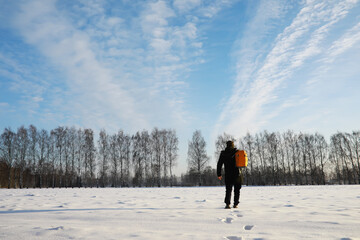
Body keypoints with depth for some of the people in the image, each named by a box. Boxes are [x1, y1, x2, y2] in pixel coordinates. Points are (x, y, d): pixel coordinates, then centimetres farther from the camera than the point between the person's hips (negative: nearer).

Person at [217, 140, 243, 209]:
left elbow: (219, 164, 0)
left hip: (228, 175, -1)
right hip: (238, 174, 1)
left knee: (228, 189, 4)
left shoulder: (223, 153, -1)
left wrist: (219, 174, 5)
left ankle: (227, 204, -11)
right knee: (237, 190, 13)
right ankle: (235, 204, 12)